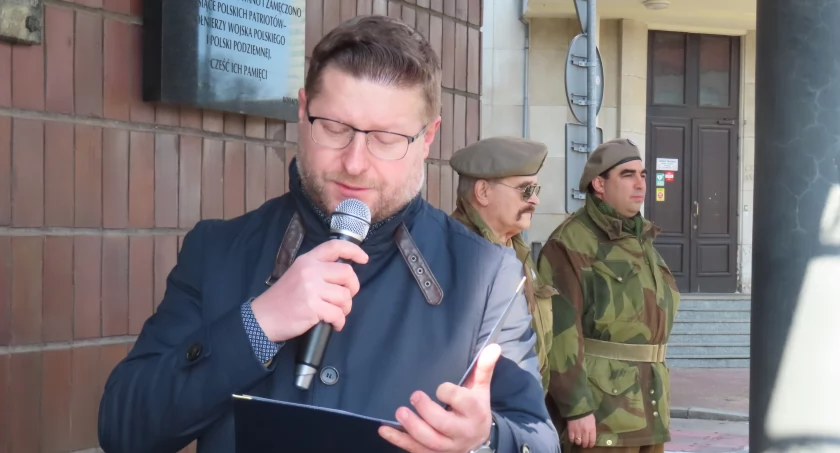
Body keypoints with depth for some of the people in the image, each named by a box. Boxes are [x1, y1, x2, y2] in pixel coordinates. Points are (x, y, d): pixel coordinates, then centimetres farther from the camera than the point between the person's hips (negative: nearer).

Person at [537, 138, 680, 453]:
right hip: (599, 411, -8)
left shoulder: (641, 240, 15)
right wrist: (576, 408, -22)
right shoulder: (571, 244, -12)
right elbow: (561, 332, -19)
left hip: (647, 407, 8)